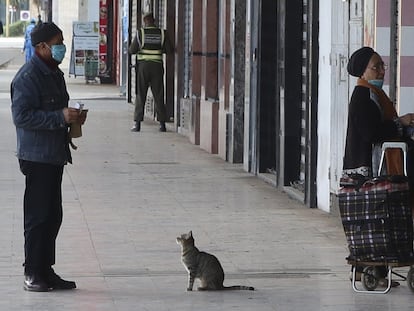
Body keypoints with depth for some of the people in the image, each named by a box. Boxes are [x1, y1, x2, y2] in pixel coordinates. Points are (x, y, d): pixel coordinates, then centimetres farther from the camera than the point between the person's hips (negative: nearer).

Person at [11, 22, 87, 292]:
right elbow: (21, 116, -22)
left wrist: (72, 117, 7)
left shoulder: (54, 74, 16)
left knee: (53, 216, 11)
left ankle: (46, 271, 18)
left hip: (55, 156, 9)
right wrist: (60, 117, -24)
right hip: (37, 156, -9)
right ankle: (32, 274, 1)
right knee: (38, 216, -5)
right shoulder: (28, 77, -14)